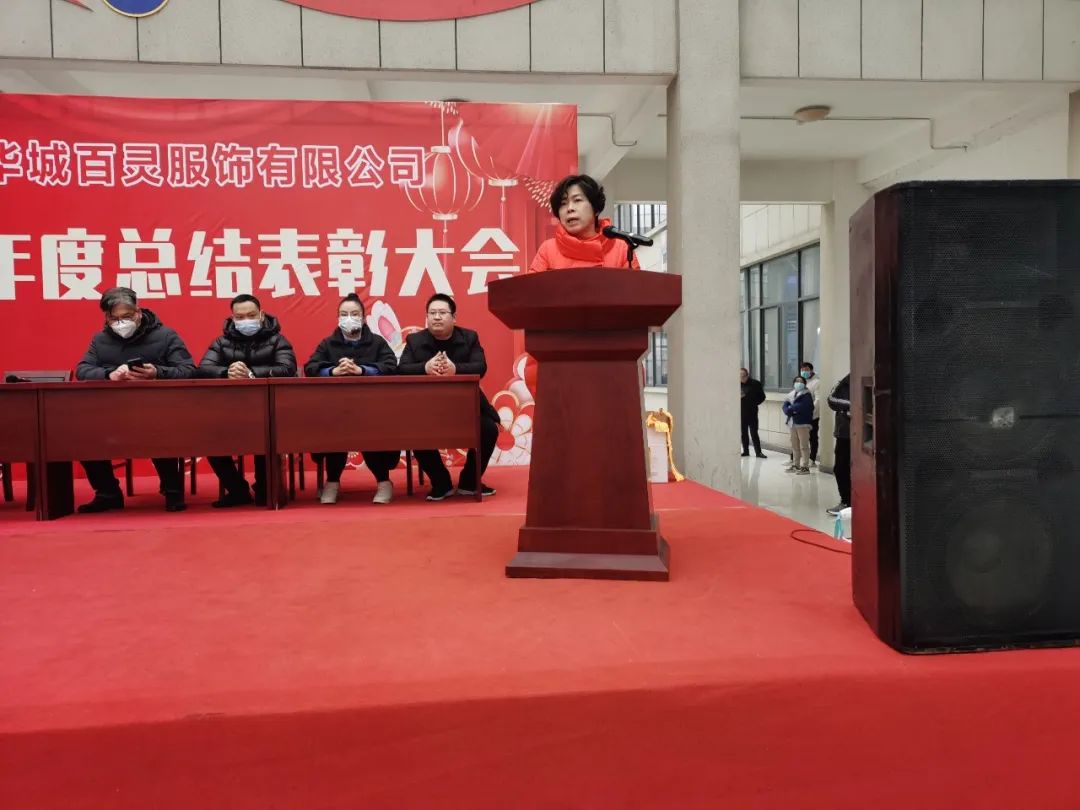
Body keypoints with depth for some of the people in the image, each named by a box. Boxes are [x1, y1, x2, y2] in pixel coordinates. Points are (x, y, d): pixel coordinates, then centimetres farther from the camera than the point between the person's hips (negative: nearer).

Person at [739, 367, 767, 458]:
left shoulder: (755, 383, -4)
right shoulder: (737, 384, 1)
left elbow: (762, 396, 2)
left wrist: (754, 403, -6)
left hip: (752, 413, -3)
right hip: (741, 413, 3)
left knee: (754, 433, -3)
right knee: (744, 433, 10)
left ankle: (758, 451, 4)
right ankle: (745, 451, 20)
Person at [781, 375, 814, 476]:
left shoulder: (807, 395, -7)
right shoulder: (791, 394, 15)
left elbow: (801, 406, -22)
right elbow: (785, 405, 6)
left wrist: (791, 408, -9)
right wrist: (789, 411, -15)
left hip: (803, 423, -8)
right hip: (793, 423, 8)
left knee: (804, 446, -6)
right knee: (795, 446, 14)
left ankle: (805, 467, -4)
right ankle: (796, 465, 24)